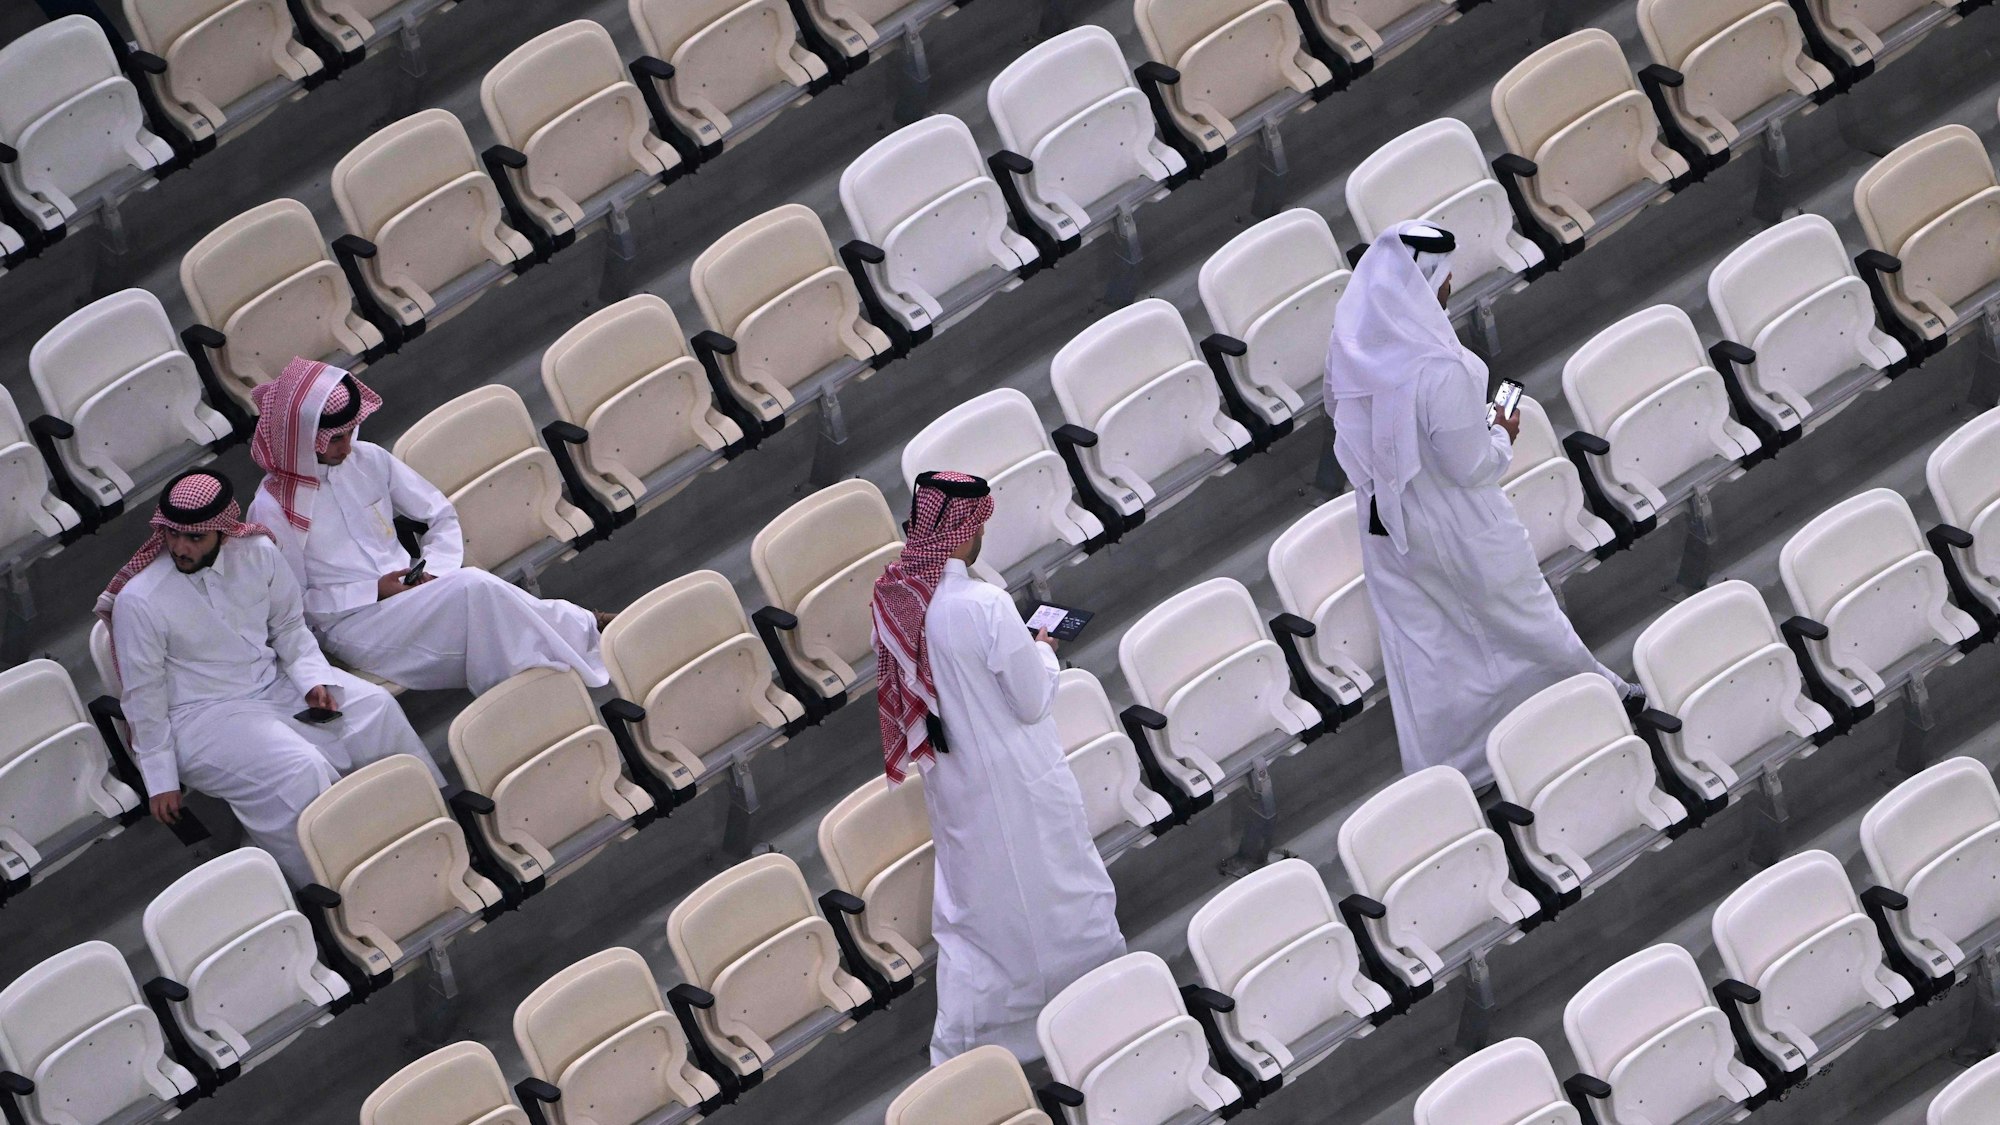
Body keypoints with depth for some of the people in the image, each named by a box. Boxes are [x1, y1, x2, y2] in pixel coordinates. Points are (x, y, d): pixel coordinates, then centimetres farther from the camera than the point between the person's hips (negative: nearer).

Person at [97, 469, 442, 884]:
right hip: (203, 716, -6)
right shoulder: (137, 600, -18)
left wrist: (314, 680, -9)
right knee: (301, 772, -29)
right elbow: (143, 696, -11)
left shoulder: (257, 553, -5)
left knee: (376, 709, -12)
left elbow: (290, 627, 10)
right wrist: (161, 782, -9)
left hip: (276, 681, 6)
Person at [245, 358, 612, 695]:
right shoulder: (272, 510, -9)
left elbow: (442, 516, 12)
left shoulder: (368, 460, 5)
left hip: (411, 594, 5)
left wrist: (433, 571, -7)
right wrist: (374, 591, -15)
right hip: (354, 626, -5)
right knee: (475, 590, -29)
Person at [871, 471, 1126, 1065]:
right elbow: (1032, 701, -19)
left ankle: (958, 1045, 23)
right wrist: (1044, 653, 0)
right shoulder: (986, 606, -28)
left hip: (952, 787, 6)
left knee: (969, 914, 19)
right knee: (1059, 900, 13)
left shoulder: (893, 599, -7)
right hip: (1018, 784, -6)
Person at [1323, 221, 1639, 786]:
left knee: (1417, 651, 18)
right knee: (1522, 614, 19)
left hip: (1388, 525, 6)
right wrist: (1503, 437, -5)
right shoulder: (1440, 371, -34)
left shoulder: (1348, 350, -12)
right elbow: (1469, 467, -25)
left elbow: (1337, 410, 8)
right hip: (1455, 530, -6)